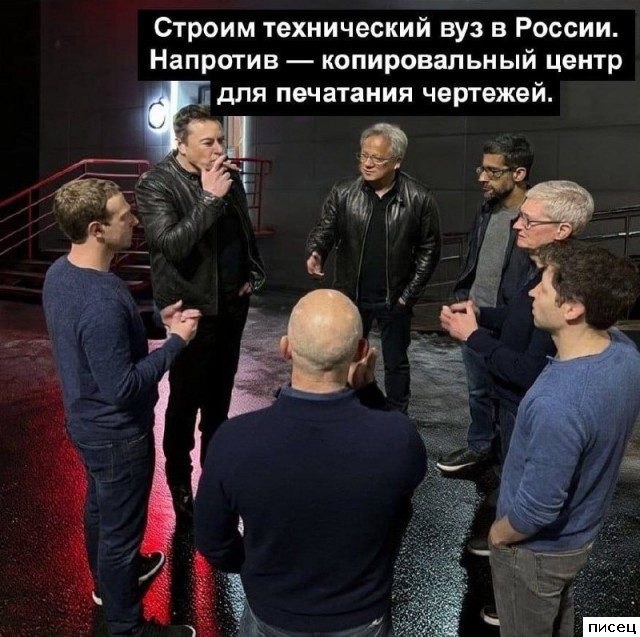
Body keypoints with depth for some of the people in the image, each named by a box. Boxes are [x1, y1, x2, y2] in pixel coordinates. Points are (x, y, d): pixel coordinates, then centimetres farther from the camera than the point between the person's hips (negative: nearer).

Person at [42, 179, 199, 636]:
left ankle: (107, 578, 54)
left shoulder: (60, 273, -5)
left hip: (88, 423, 9)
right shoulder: (103, 302, -35)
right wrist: (176, 342, -22)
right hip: (117, 434, -9)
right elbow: (123, 388, -31)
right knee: (122, 527, 10)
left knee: (100, 506, 29)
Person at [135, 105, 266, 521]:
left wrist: (254, 275, 10)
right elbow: (170, 244, -28)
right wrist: (209, 198, -29)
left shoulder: (229, 176, 4)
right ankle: (179, 482, 24)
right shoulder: (156, 185, -15)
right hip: (191, 310, -6)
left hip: (232, 304, 6)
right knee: (186, 400, 5)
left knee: (220, 396, 19)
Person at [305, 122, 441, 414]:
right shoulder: (342, 193, -6)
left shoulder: (419, 199, -9)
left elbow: (428, 250, -4)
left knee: (396, 363, 14)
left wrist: (408, 295, -7)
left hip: (395, 299, -1)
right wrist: (316, 252, -27)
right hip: (351, 295, 2)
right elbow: (324, 228, -3)